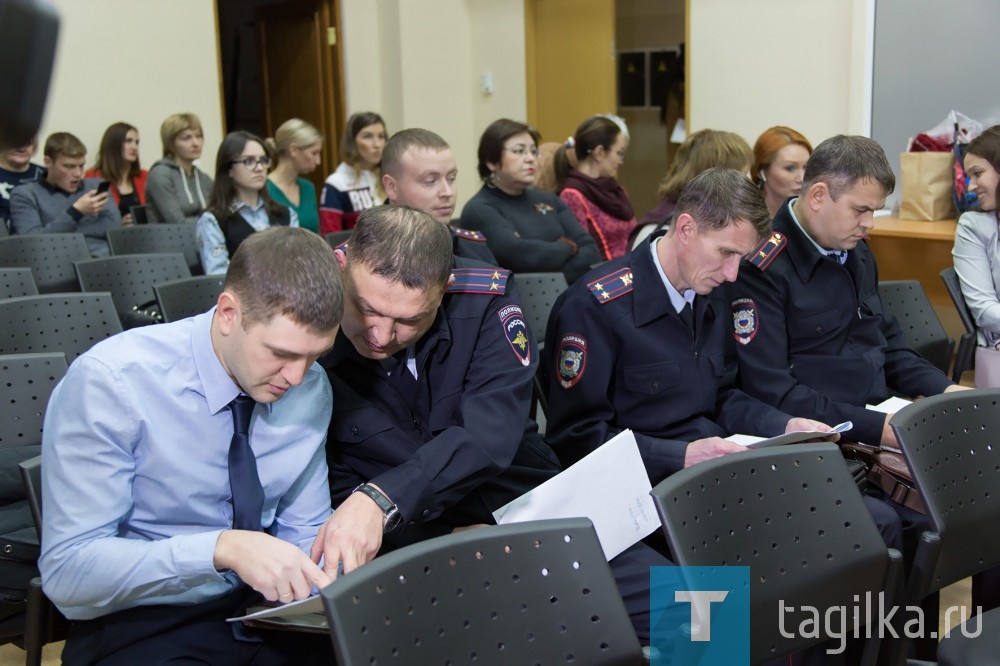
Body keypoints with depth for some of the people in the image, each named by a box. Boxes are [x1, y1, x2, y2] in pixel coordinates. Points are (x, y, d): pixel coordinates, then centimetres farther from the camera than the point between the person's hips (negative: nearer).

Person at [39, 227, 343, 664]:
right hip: (141, 624, -3)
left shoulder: (312, 387, 0)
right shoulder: (108, 382, -16)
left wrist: (334, 578, -11)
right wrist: (222, 549, -31)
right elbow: (66, 570, -19)